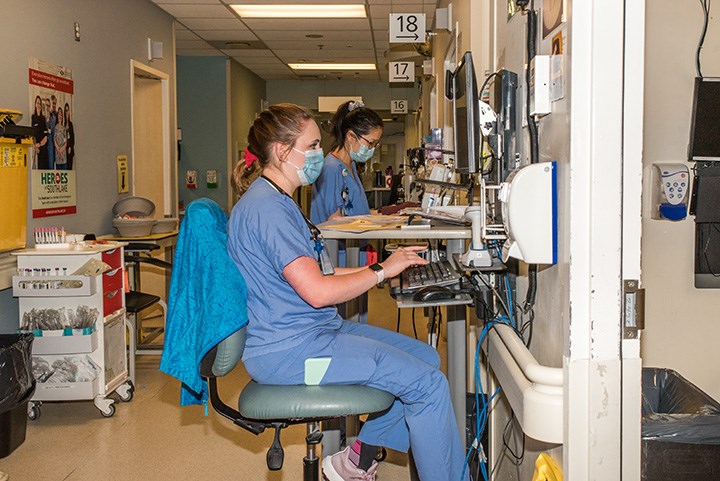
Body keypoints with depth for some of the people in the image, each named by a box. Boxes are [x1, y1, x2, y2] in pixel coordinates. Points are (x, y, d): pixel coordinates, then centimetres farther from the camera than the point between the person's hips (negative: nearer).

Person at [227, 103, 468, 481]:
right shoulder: (265, 207, -18)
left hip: (318, 329, 11)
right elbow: (318, 291, -23)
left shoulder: (278, 201, 16)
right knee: (428, 384, -16)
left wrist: (376, 268, 10)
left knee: (426, 358, 8)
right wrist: (382, 270, -10)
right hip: (288, 348, -11)